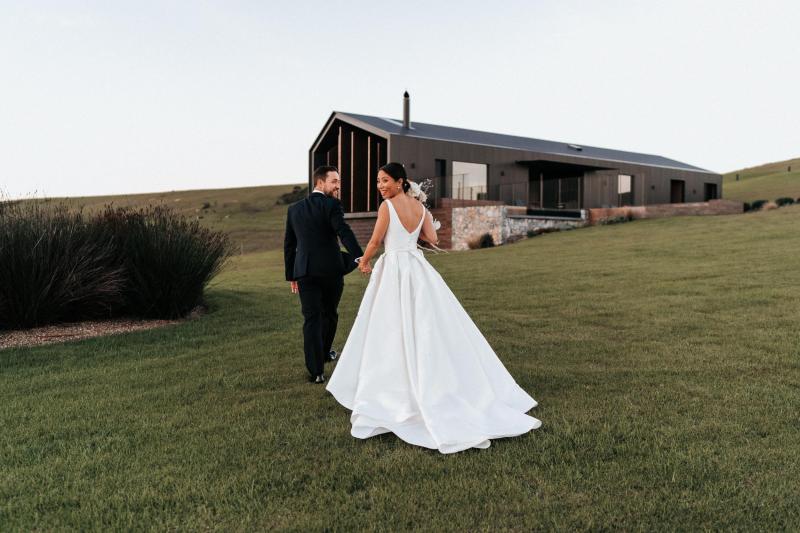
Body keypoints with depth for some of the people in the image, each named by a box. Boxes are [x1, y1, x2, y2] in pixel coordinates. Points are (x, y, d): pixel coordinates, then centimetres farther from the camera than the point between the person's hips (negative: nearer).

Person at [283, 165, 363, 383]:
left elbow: (289, 245, 14)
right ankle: (324, 352, 41)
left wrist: (291, 275, 20)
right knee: (329, 314, 20)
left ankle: (316, 371, -1)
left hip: (305, 271, 3)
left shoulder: (294, 209, 11)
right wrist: (359, 257, -32)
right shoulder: (332, 205, -5)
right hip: (331, 269, -3)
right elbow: (344, 232, -22)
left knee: (311, 319, 3)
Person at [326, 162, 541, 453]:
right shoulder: (420, 206, 8)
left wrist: (363, 262, 12)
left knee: (393, 333, 0)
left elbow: (375, 241, -6)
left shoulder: (387, 206, -10)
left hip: (395, 271, -6)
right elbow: (432, 238, 8)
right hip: (417, 268, 6)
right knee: (429, 329, 11)